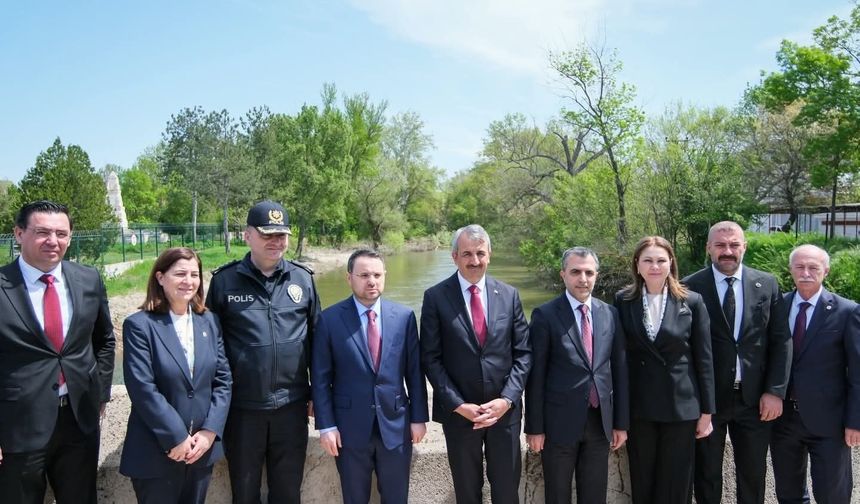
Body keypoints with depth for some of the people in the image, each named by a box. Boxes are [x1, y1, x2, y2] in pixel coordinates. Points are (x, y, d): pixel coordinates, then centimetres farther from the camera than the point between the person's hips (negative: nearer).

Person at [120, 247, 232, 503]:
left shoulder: (209, 322, 6)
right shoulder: (139, 325, -9)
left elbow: (223, 380, 3)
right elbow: (143, 389, -15)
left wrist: (210, 431, -7)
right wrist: (176, 438, -16)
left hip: (202, 448, 4)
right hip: (156, 452, -4)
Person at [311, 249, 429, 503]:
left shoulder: (404, 316, -1)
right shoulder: (330, 319, -7)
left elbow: (414, 371, 2)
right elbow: (321, 378, -4)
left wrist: (419, 417, 2)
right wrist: (326, 425, -7)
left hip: (396, 424, 2)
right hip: (350, 427, -1)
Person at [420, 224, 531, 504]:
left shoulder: (509, 295, 1)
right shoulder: (436, 297, -6)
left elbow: (523, 353, 2)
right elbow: (431, 358, -6)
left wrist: (506, 399, -10)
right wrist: (458, 405, -12)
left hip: (505, 409, 2)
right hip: (459, 411, -1)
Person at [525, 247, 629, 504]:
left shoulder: (610, 313, 5)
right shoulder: (545, 315, -8)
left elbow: (619, 369, 8)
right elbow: (536, 375, -8)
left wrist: (621, 422, 7)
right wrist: (534, 427, -8)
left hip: (600, 421, 4)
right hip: (560, 422, -3)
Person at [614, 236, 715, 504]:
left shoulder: (692, 301, -2)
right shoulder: (623, 301, -1)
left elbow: (704, 359, 0)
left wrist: (706, 411, 0)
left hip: (681, 405, 0)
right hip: (638, 406, 1)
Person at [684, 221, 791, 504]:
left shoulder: (767, 285, 2)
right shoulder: (690, 287, -7)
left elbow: (781, 341, 2)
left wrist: (776, 391, -4)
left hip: (755, 398, 2)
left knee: (753, 473, 16)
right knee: (706, 474, 14)